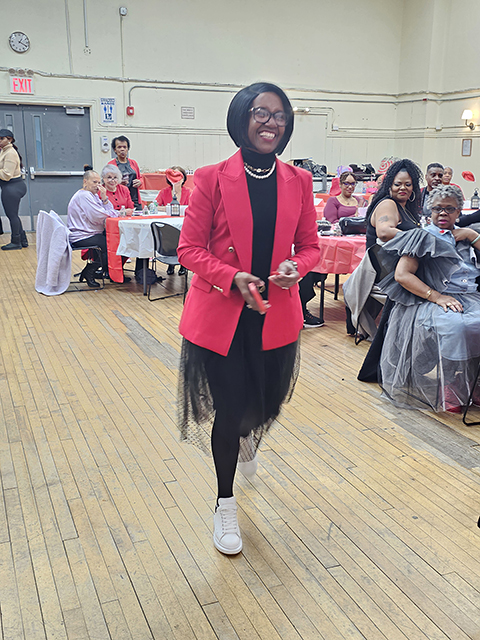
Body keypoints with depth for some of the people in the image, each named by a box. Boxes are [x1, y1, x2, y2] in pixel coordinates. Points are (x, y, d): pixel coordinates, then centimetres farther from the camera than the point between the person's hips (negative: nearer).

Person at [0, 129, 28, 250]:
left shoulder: (10, 153, -16)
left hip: (12, 187, -10)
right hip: (12, 186, 10)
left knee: (12, 215, -1)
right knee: (12, 214, 15)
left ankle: (16, 242, 8)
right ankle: (23, 240, 22)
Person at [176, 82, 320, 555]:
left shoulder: (299, 181, 2)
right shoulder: (211, 179, -8)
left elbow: (310, 245, 8)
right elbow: (189, 249, -8)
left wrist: (296, 266, -15)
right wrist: (234, 278, -23)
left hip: (277, 315, 4)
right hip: (220, 314, -3)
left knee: (267, 402, 17)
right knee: (228, 409, 5)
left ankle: (247, 439, 58)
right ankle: (225, 503, 30)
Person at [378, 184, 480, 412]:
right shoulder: (424, 237, 10)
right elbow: (401, 274, -4)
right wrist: (437, 297, -13)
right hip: (436, 303, -4)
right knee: (455, 326, -37)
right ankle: (450, 387, -23)